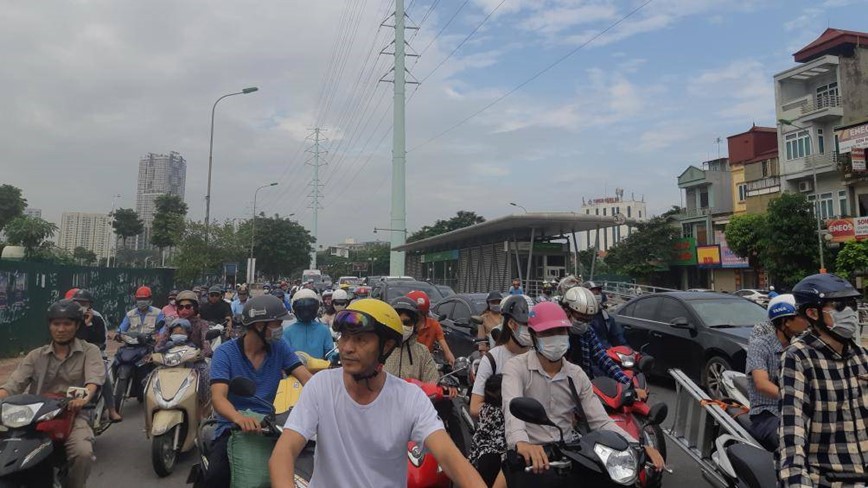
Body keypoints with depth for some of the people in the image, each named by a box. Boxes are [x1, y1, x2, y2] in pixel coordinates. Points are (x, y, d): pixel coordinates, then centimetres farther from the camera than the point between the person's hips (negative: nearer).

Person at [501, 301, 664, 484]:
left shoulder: (577, 375, 9)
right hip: (528, 455, -5)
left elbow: (600, 420, 4)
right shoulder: (517, 367, -8)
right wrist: (521, 442, -48)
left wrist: (639, 446, -13)